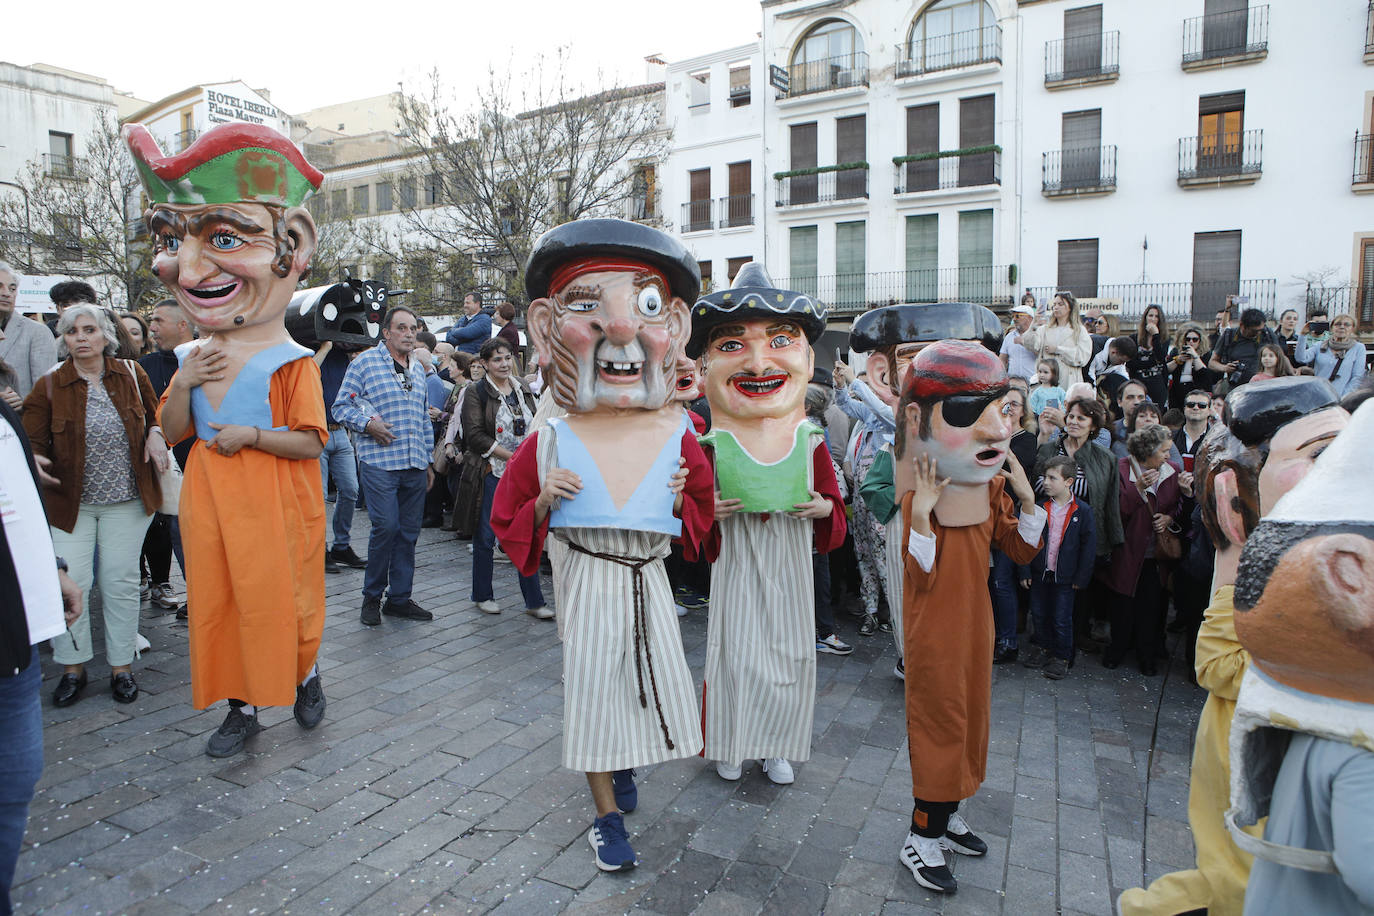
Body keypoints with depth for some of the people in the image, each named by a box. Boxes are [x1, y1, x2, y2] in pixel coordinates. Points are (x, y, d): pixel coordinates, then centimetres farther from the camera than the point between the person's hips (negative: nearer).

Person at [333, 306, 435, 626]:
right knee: (386, 526, -11)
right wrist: (367, 424, -18)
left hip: (415, 466, 6)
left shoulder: (418, 368, 18)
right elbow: (342, 406, -1)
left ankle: (399, 597, 18)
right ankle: (371, 596, 8)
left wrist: (428, 460, 20)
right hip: (379, 463, -6)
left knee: (409, 531, 7)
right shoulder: (365, 362, 0)